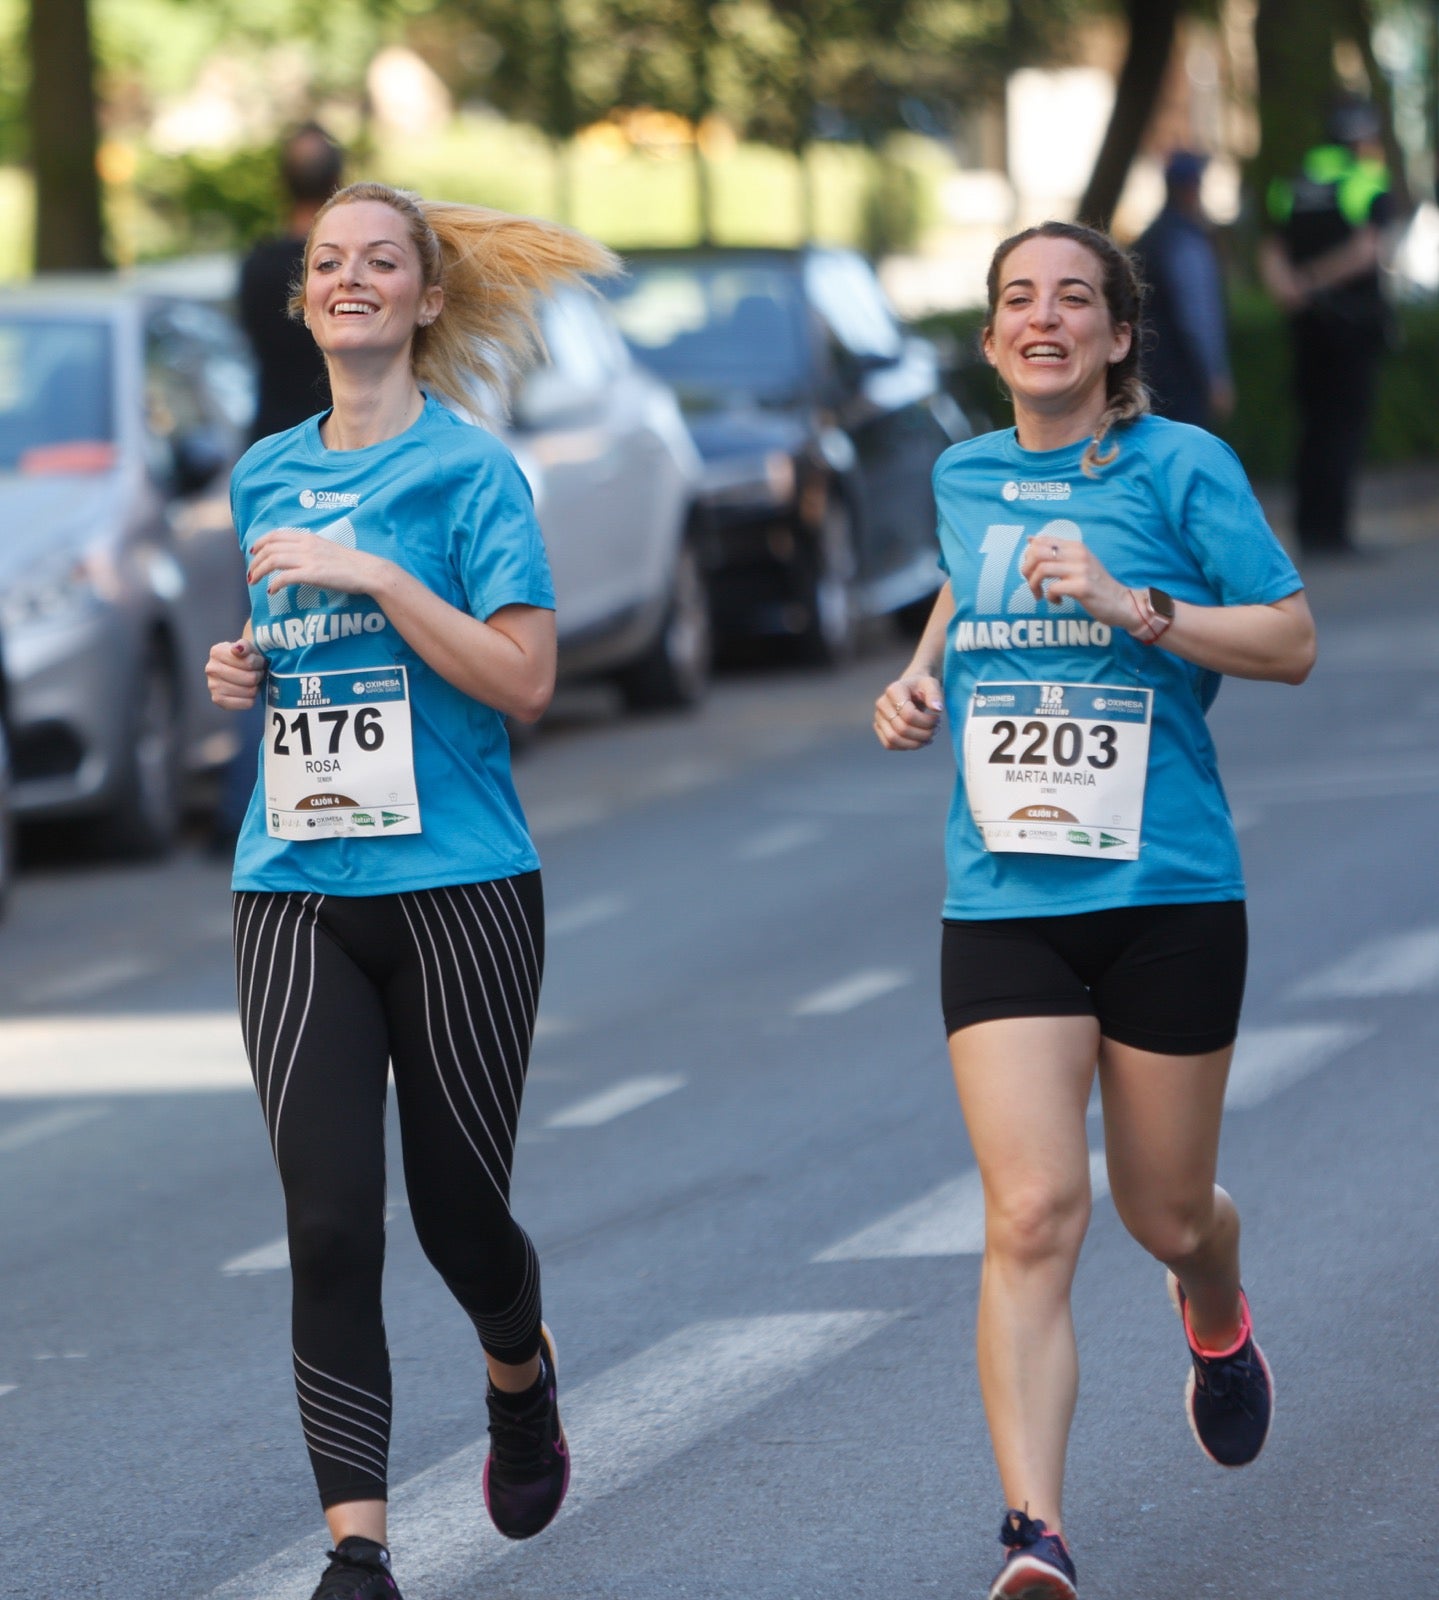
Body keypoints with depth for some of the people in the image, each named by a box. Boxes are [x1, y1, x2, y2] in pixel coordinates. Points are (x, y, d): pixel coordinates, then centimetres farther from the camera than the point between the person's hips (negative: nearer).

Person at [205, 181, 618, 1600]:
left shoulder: (470, 469, -4)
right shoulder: (269, 475, 13)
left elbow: (523, 680, -12)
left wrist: (377, 577, -18)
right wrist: (244, 672, 6)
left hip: (457, 885, -4)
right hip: (295, 894, 4)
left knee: (457, 1206, 6)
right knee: (329, 1226, -7)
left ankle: (521, 1378, 40)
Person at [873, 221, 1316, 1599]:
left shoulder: (1180, 467, -3)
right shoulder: (962, 479, 10)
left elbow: (1293, 641, -6)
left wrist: (1133, 606, -18)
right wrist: (922, 675, 13)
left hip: (1167, 890, -2)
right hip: (1003, 904, 2)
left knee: (1165, 1215, 11)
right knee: (1030, 1215, -15)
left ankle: (1217, 1325, 50)